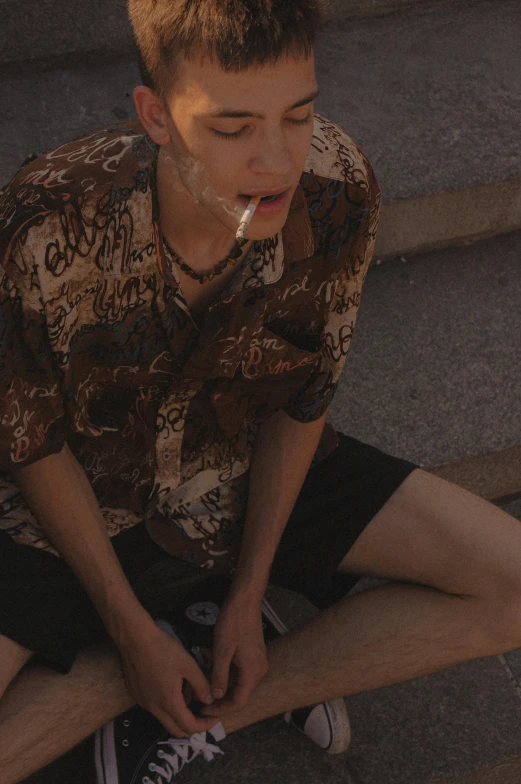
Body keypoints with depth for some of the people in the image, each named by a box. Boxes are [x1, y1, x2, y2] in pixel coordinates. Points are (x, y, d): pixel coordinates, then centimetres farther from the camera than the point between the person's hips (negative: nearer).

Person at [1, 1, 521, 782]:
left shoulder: (338, 191, -25)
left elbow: (301, 400, -9)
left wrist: (248, 595, -6)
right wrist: (130, 633, -11)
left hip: (243, 470, 3)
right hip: (83, 494, -2)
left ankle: (204, 715, -5)